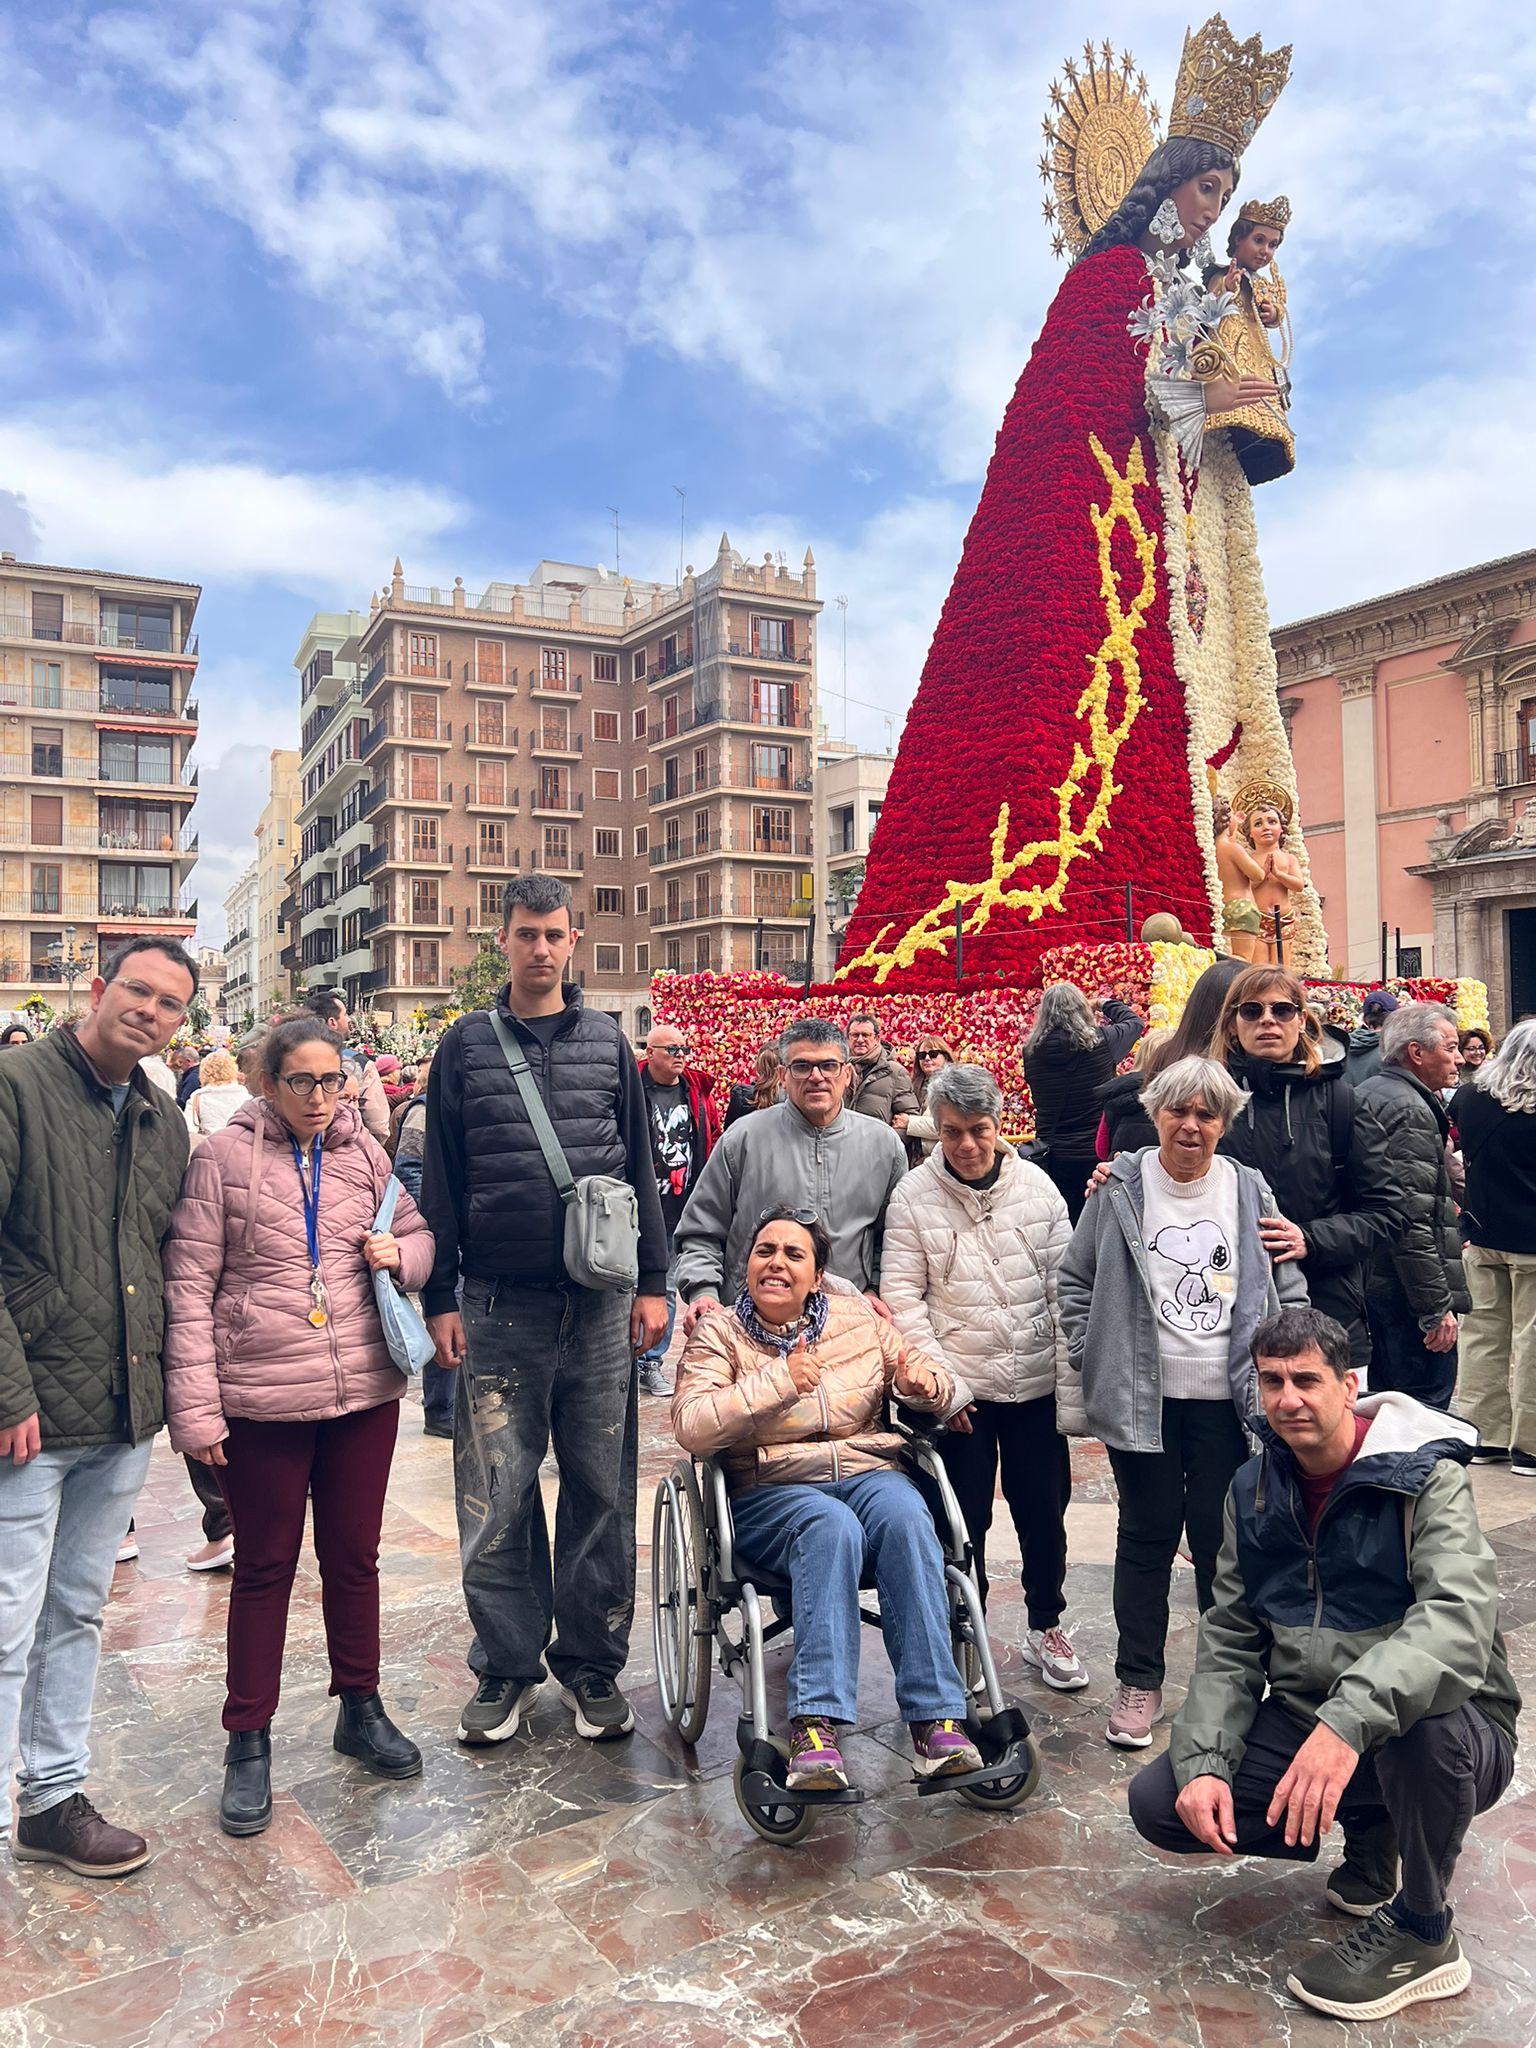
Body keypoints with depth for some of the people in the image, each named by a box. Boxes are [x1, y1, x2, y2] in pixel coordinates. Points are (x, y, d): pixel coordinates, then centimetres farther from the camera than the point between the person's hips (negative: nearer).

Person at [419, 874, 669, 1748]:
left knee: (602, 1488, 8)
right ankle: (507, 1668, 22)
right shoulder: (467, 1044, 5)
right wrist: (440, 1296, 1)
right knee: (497, 1497, 5)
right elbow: (441, 1177, 5)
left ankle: (592, 1664, 23)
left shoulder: (607, 1041, 8)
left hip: (599, 1304, 1)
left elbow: (640, 1166, 8)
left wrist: (653, 1281, 3)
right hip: (499, 1306, -1)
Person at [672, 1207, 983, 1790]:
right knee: (832, 1526, -35)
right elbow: (691, 1428, -14)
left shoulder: (859, 1320, 12)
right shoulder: (717, 1336, 4)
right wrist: (780, 1381, -23)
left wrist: (924, 1385, -10)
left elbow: (939, 1387, 16)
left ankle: (935, 1717, -30)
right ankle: (814, 1725, -36)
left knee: (904, 1516, -31)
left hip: (869, 1473, 3)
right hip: (769, 1491, -2)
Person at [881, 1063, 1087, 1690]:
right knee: (963, 1522, 8)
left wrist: (1072, 1381, -1)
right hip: (961, 1391, -2)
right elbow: (902, 1296, -6)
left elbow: (1064, 1286, 1)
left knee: (1045, 1511, 14)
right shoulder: (914, 1195, -7)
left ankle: (1046, 1627, 35)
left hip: (1037, 1384, 2)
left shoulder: (1036, 1185, -1)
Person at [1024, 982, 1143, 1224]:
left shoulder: (1032, 1052, -6)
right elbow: (1135, 1022, 12)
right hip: (1098, 1153, -2)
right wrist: (1106, 1004, 27)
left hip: (1053, 1157, 2)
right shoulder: (1101, 1041, -8)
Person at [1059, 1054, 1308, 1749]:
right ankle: (1139, 1682, 22)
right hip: (1142, 1396, -1)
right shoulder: (1121, 1188, -2)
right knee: (1148, 1534, 8)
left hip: (1226, 1396, 1)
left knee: (1221, 1536, 7)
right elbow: (1075, 1279, 5)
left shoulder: (1249, 1191, 3)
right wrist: (1094, 1358, 0)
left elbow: (1288, 1286, 11)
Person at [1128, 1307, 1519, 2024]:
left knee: (1423, 1722, -39)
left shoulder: (1425, 1479, -17)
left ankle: (1420, 1934, -9)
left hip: (1441, 1735, -5)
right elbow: (1228, 1643, 2)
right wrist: (1203, 1764, -12)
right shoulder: (1254, 1489, 1)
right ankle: (1370, 1834, 13)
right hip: (1300, 1722, 5)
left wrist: (1351, 1719, -48)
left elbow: (1461, 1622, -34)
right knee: (1158, 1802, -10)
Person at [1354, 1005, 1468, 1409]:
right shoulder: (1411, 1111, -17)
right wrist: (1437, 1307, -22)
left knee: (1385, 1395, 20)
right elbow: (1413, 1219, -24)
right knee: (1427, 1403, -6)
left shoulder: (1367, 1093, 15)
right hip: (1406, 1288, -11)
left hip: (1374, 1281, 11)